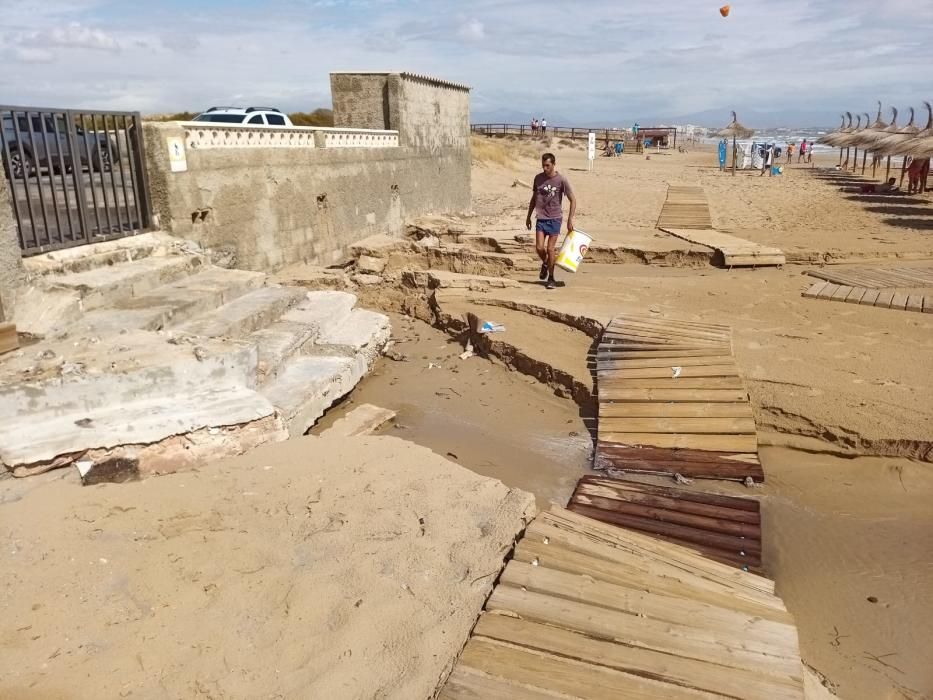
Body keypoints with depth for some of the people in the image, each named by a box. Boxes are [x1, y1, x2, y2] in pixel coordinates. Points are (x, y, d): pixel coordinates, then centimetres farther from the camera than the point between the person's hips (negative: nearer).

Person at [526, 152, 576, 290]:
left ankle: (551, 278, 11)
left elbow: (573, 200, -4)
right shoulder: (538, 178, 5)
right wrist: (528, 216, 18)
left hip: (555, 218, -3)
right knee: (539, 248, -7)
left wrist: (570, 220, -11)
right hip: (541, 218, 3)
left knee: (550, 249, -4)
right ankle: (545, 264, 27)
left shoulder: (561, 180, -7)